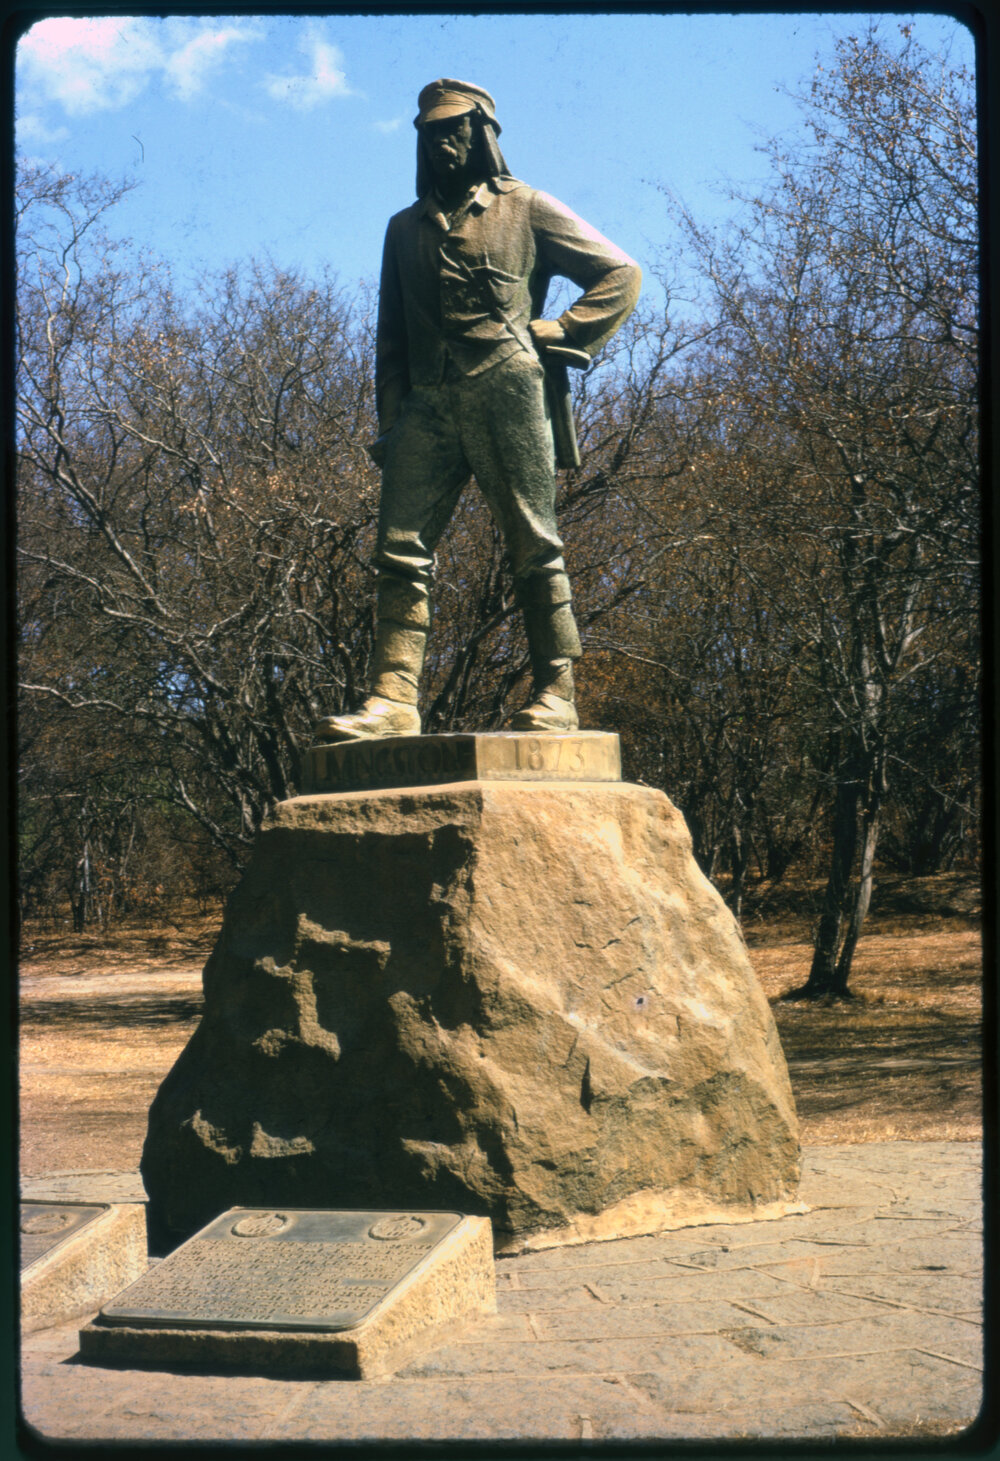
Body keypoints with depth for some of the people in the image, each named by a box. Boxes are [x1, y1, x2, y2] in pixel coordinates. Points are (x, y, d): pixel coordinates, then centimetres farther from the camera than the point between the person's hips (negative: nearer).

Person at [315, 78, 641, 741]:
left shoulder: (525, 207, 13)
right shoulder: (405, 227, 26)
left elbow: (621, 273, 10)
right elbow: (391, 333, 24)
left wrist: (557, 334, -1)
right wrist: (391, 415, 10)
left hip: (506, 388, -4)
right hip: (429, 400, 4)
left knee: (534, 548, -7)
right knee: (401, 549, -8)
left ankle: (556, 697, -6)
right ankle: (394, 700, -12)